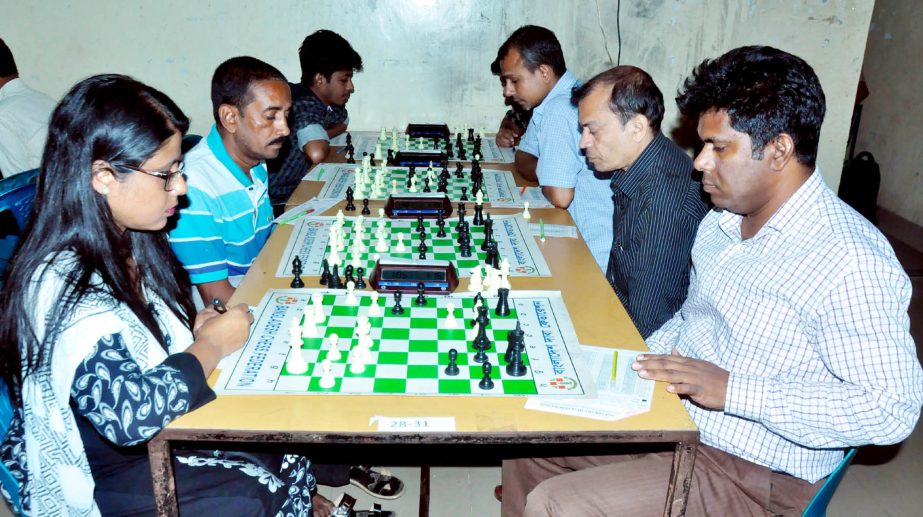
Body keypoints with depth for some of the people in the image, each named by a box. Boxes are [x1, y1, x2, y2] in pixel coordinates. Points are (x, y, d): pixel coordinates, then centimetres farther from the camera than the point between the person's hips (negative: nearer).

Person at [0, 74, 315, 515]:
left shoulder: (126, 243, -2)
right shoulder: (64, 289, -29)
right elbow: (132, 414, -35)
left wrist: (192, 327, -6)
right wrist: (212, 343, -22)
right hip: (89, 479, -7)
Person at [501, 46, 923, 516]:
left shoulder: (850, 263, -23)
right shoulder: (722, 221, 3)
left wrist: (731, 390, -29)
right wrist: (640, 359, -2)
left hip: (750, 476, -8)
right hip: (671, 416, 8)